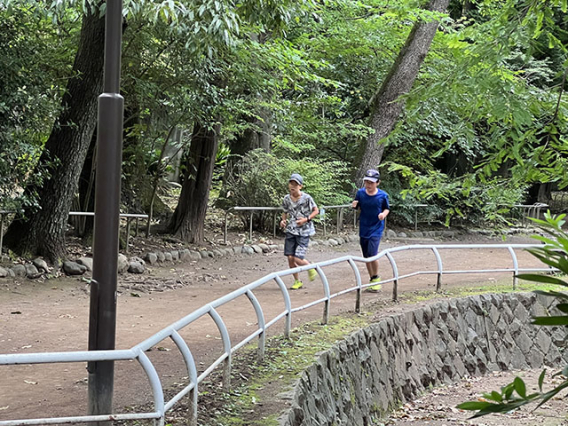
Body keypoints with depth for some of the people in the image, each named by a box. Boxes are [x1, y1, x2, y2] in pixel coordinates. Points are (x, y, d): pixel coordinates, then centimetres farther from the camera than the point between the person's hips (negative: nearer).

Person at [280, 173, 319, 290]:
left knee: (298, 259, -12)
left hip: (304, 232, -4)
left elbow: (316, 211, -1)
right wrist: (283, 220, -2)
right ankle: (297, 281, 18)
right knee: (290, 257, -1)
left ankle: (310, 267, 22)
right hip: (291, 231, 5)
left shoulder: (307, 198, -11)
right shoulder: (286, 199, 2)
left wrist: (306, 219, -15)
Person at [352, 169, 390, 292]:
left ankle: (376, 278, 6)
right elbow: (358, 207, 7)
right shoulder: (360, 193, -4)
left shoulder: (383, 195, -9)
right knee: (366, 256, 10)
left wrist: (384, 214, -16)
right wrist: (354, 205, -15)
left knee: (372, 254, -17)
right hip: (363, 228, 4)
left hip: (376, 228, -4)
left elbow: (387, 208, 5)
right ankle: (372, 280, 25)